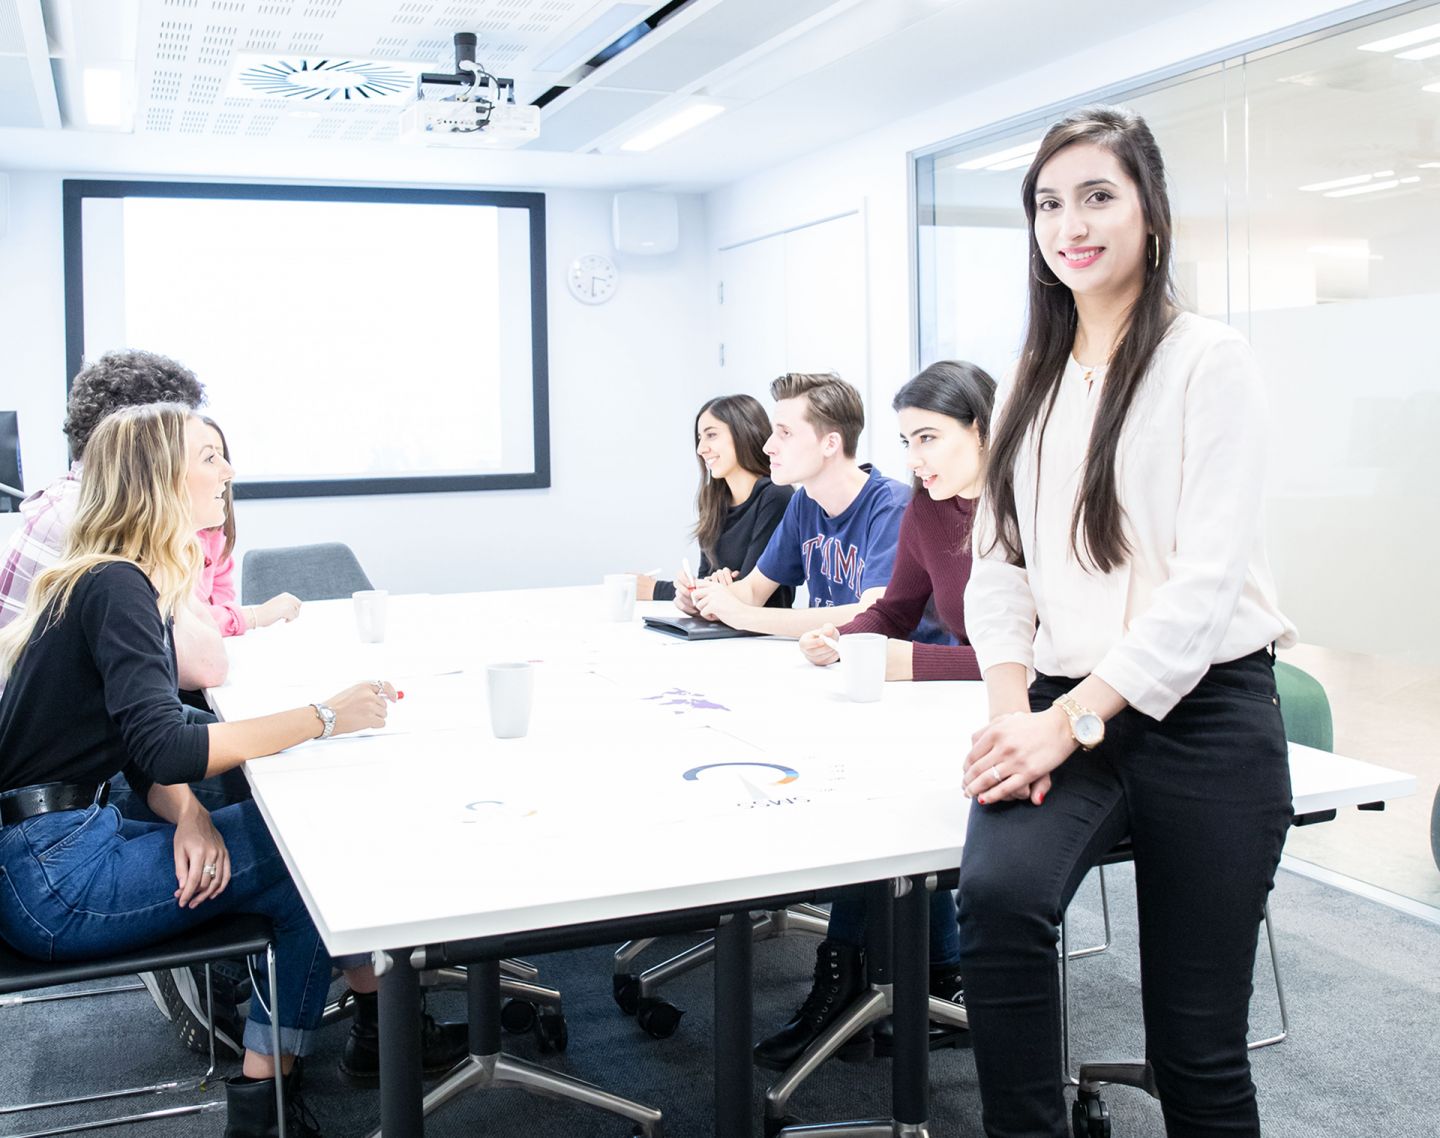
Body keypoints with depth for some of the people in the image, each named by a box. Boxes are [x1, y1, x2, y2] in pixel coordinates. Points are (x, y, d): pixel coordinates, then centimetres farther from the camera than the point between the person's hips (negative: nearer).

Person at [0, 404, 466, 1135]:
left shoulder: (131, 583, 12)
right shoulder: (116, 587, -17)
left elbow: (148, 751, 10)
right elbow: (162, 750, -28)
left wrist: (188, 816, -10)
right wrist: (324, 717, -23)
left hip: (71, 843, 9)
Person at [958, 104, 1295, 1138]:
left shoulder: (1209, 360, -4)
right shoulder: (1036, 382, 14)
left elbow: (1207, 580, -12)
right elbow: (997, 560, 10)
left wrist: (1072, 719, -18)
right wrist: (1012, 702, -7)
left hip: (1200, 714, -3)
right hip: (1063, 710, 4)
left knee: (1196, 1043, 3)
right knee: (997, 895, -28)